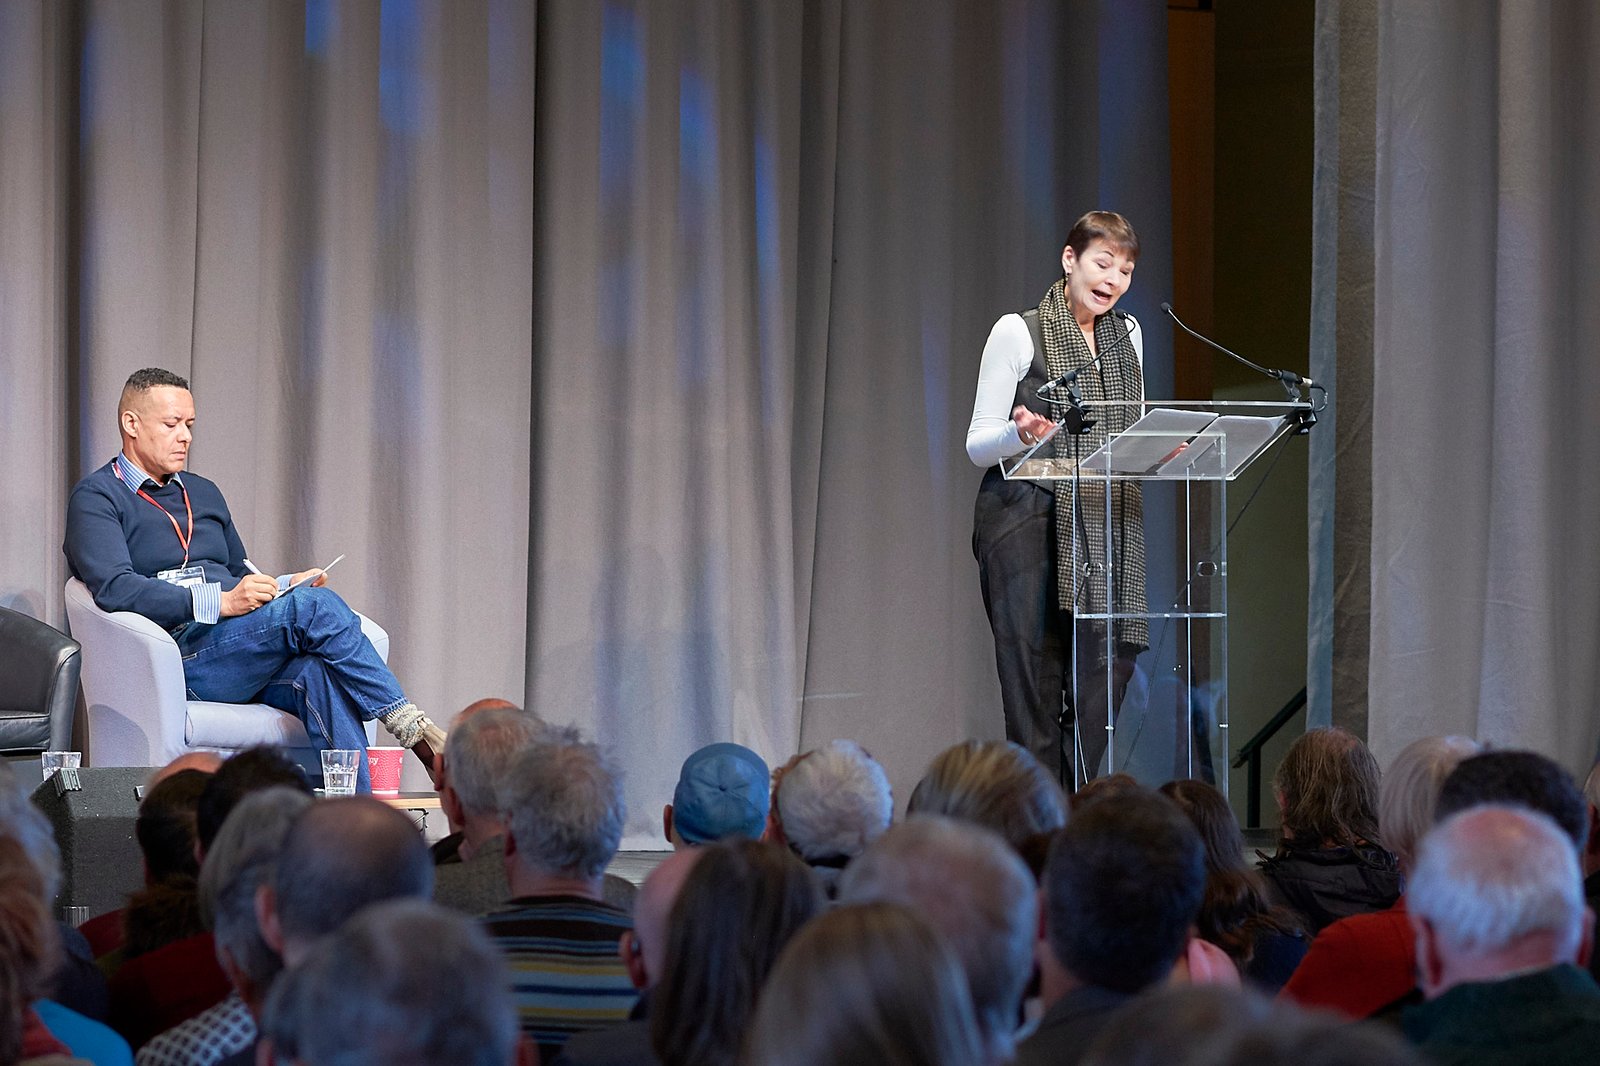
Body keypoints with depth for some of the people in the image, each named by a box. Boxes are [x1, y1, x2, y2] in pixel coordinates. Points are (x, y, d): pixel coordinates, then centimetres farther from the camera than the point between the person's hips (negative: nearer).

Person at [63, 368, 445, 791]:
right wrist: (221, 602, -22)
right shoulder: (96, 497, 3)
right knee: (314, 606, -28)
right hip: (180, 657, -6)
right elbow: (115, 589, -14)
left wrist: (287, 584, 8)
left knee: (321, 675, -31)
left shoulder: (204, 494, 27)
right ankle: (414, 731, -24)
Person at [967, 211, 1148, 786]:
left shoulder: (1127, 334, 17)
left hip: (1108, 524, 5)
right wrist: (1020, 433, -22)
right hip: (1029, 518, -5)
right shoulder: (1017, 333, -1)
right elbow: (978, 445, -1)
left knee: (1110, 662, -7)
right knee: (1034, 669, -9)